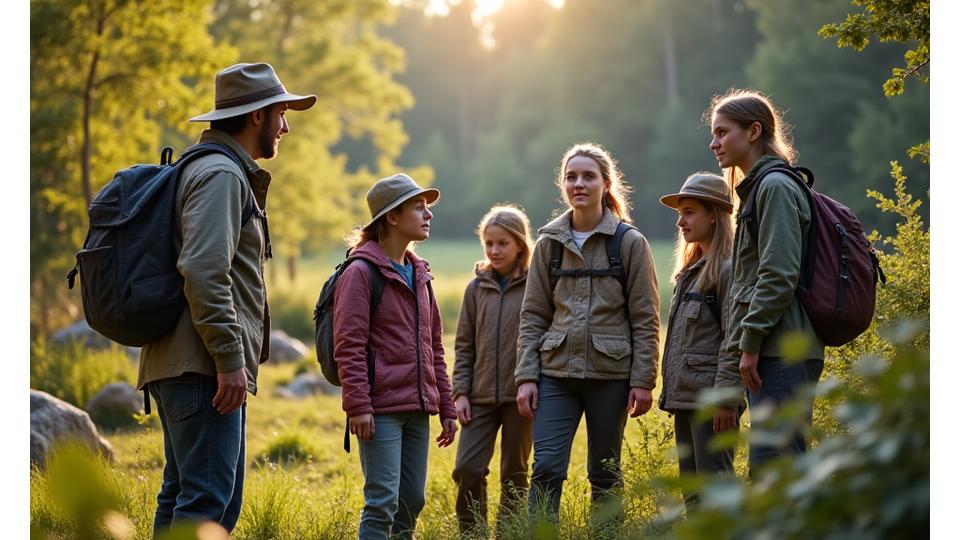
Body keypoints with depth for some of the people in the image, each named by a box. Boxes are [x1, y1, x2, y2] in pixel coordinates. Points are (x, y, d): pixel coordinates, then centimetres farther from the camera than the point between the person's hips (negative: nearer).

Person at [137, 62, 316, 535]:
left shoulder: (226, 173, 23)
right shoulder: (221, 174, -10)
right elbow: (204, 271, -21)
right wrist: (231, 358, -21)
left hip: (183, 367, 11)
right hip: (203, 369, -11)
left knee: (181, 496, 12)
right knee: (207, 498, -13)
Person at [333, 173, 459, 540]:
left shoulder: (419, 275, 17)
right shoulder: (361, 273, -7)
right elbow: (349, 346, -13)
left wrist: (446, 407, 17)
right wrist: (358, 405, -20)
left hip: (417, 410, 8)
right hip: (381, 408, -8)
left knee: (412, 500, 8)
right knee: (383, 501, -10)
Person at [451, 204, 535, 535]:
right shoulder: (477, 288, 8)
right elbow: (465, 346, 10)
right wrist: (460, 392, 3)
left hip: (520, 395, -3)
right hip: (481, 395, 3)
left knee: (514, 474, 7)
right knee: (467, 468, -6)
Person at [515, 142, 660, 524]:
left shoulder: (630, 243, 0)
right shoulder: (549, 244, 8)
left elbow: (646, 319, -1)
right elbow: (532, 316, 8)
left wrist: (643, 380, -6)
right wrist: (526, 376, 0)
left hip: (610, 373, -2)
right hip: (556, 372, 2)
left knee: (605, 473, 7)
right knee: (546, 468, -8)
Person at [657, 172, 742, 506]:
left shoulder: (727, 268, -10)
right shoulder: (690, 271, 19)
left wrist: (726, 398, -21)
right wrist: (670, 393, 18)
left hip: (711, 399, -10)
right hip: (685, 397, 10)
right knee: (692, 491, 12)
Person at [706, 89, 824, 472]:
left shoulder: (776, 187, -9)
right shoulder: (757, 189, 22)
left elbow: (780, 275, -17)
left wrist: (750, 341, -16)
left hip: (782, 353, -10)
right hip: (771, 354, 10)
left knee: (772, 462, -13)